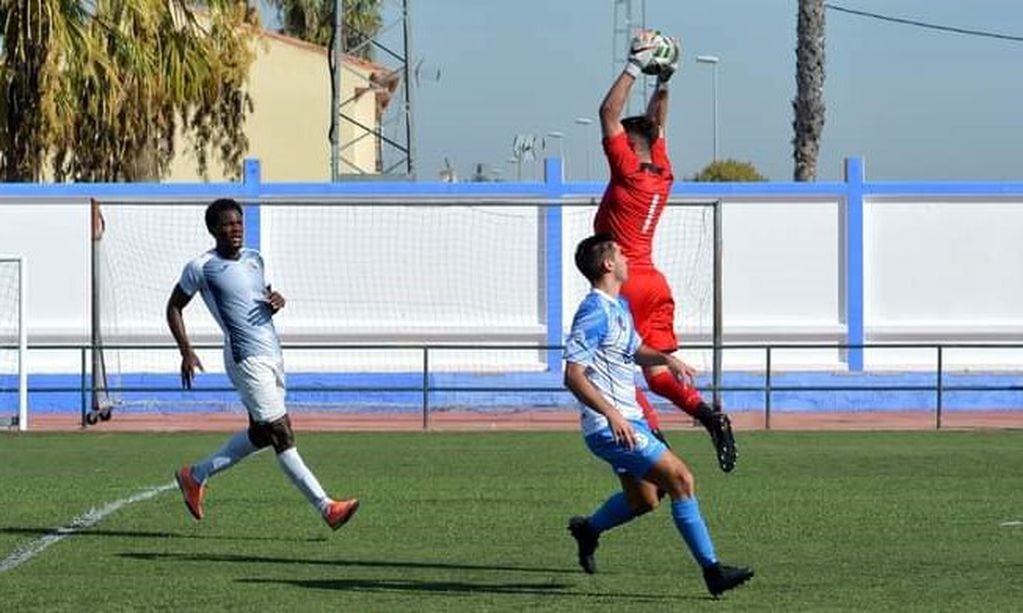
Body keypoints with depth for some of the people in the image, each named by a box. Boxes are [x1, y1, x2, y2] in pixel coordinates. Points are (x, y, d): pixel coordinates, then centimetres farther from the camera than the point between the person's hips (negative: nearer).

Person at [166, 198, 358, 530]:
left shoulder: (254, 259, 12)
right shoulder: (201, 268, -6)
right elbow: (174, 307, 4)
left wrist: (276, 300, 4)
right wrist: (186, 352, -6)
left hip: (273, 355, 8)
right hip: (247, 361, -8)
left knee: (260, 434, 14)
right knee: (281, 434, -11)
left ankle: (195, 476, 31)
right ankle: (326, 507, -13)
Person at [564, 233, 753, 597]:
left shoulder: (619, 306, 14)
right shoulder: (595, 313, -17)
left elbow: (635, 350, 32)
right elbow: (573, 376, -23)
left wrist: (665, 359, 10)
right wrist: (611, 414, -34)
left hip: (629, 421, 10)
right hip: (611, 427, -10)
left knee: (643, 500, 21)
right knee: (680, 480, -15)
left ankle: (588, 530, 43)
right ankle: (712, 571, -13)